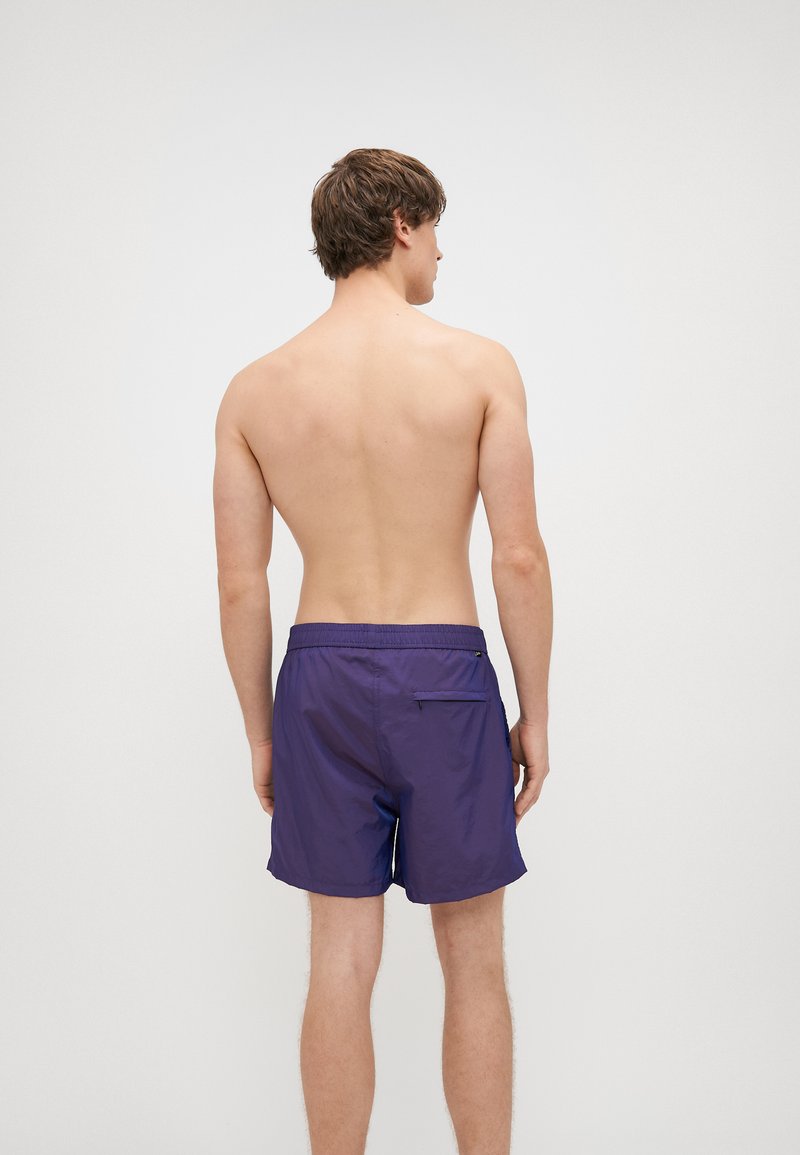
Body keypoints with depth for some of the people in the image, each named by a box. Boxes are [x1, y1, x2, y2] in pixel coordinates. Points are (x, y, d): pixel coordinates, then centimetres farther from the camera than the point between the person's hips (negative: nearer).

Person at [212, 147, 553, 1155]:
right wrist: (535, 714, 2)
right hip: (443, 674, -2)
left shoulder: (254, 390, 1)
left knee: (341, 964, 13)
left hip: (321, 677, 3)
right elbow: (519, 558, -9)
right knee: (472, 964, 13)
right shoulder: (479, 365, -6)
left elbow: (240, 586, 0)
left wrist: (261, 732, 10)